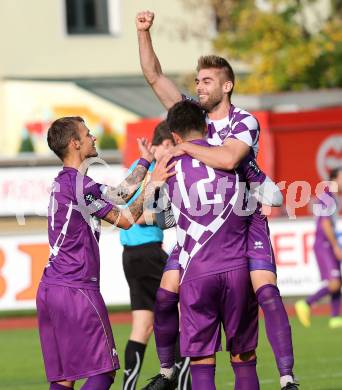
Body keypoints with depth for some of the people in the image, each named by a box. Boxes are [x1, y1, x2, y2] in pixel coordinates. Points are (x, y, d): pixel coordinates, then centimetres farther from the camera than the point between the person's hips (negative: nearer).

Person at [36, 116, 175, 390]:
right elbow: (125, 220, -5)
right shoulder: (80, 184, -13)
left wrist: (145, 162, 32)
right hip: (76, 290, -9)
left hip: (49, 288, 9)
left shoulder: (63, 181, 17)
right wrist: (153, 184, 1)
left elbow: (119, 193, 26)